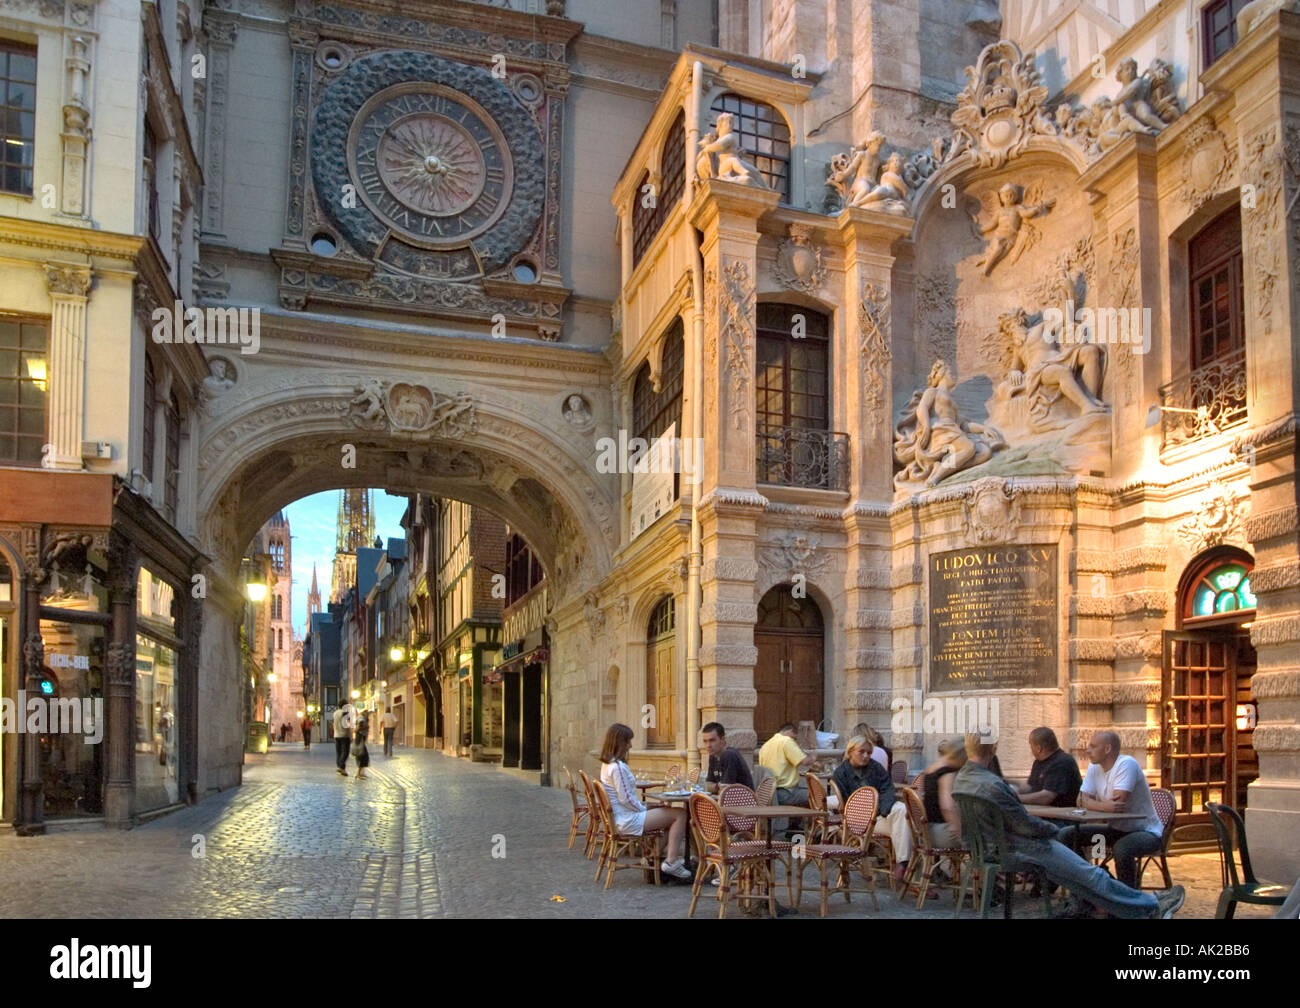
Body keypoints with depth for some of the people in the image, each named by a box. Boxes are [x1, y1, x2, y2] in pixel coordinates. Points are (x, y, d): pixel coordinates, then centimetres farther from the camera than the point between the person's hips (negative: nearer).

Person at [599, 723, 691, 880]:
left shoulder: (607, 764, 11)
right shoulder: (618, 767, -21)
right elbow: (626, 798, -21)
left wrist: (643, 808, 12)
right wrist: (644, 809, -6)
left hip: (621, 818, 11)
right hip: (628, 821, -11)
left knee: (672, 813, 18)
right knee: (680, 815, -10)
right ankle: (671, 862, -10)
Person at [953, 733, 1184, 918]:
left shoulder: (960, 779, -2)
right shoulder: (991, 785, -31)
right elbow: (1025, 825, -21)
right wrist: (1052, 828, -3)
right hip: (1018, 848, -9)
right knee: (1090, 875, 5)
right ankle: (1152, 905, 19)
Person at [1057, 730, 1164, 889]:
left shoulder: (1126, 764, -21)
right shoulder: (1094, 767, 2)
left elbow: (1119, 804, -31)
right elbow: (1082, 800, -7)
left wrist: (1094, 804, -17)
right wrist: (1105, 806, -26)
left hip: (1146, 831, -7)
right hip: (1116, 829, 7)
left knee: (1122, 848, -39)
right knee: (1065, 836, -5)